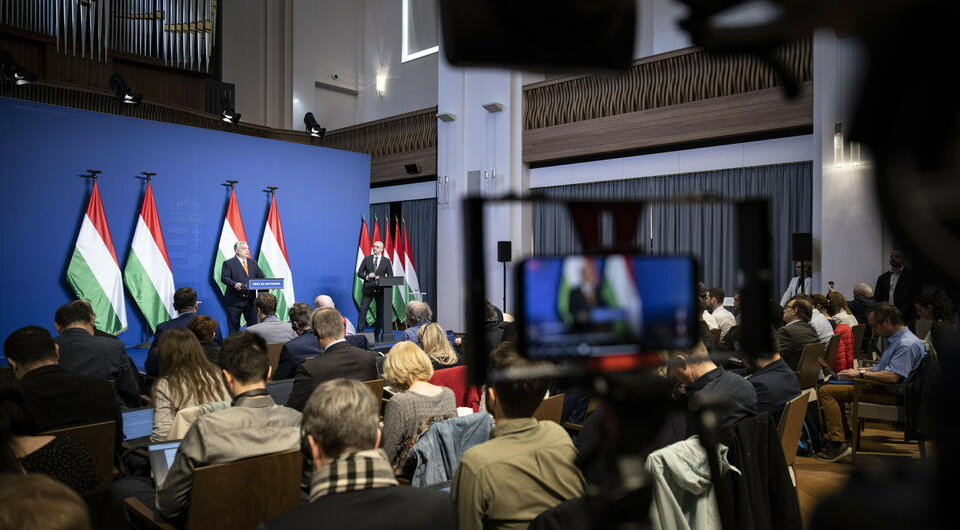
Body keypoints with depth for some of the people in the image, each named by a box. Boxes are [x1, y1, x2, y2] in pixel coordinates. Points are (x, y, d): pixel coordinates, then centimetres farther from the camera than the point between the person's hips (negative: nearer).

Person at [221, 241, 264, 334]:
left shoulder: (253, 263, 17)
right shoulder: (228, 263, 1)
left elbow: (260, 277, 15)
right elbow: (224, 278, -10)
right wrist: (234, 284, -28)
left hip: (251, 300, 5)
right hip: (235, 300, -4)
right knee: (234, 328, 1)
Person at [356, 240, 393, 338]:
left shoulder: (386, 261, 4)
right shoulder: (367, 259, 7)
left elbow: (390, 276, 3)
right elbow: (359, 272, 6)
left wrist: (380, 278, -13)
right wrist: (367, 276, -12)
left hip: (380, 289, 0)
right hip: (368, 289, 0)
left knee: (380, 311, 5)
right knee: (363, 310, -6)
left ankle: (377, 333, 15)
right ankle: (360, 332, -3)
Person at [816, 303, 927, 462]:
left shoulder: (907, 344, -21)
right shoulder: (893, 339, 12)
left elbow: (892, 376, -29)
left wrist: (861, 373, -18)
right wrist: (858, 370, 10)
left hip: (892, 394, -11)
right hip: (881, 388, 11)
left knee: (826, 391, -17)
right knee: (832, 387, 21)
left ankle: (838, 444, -16)